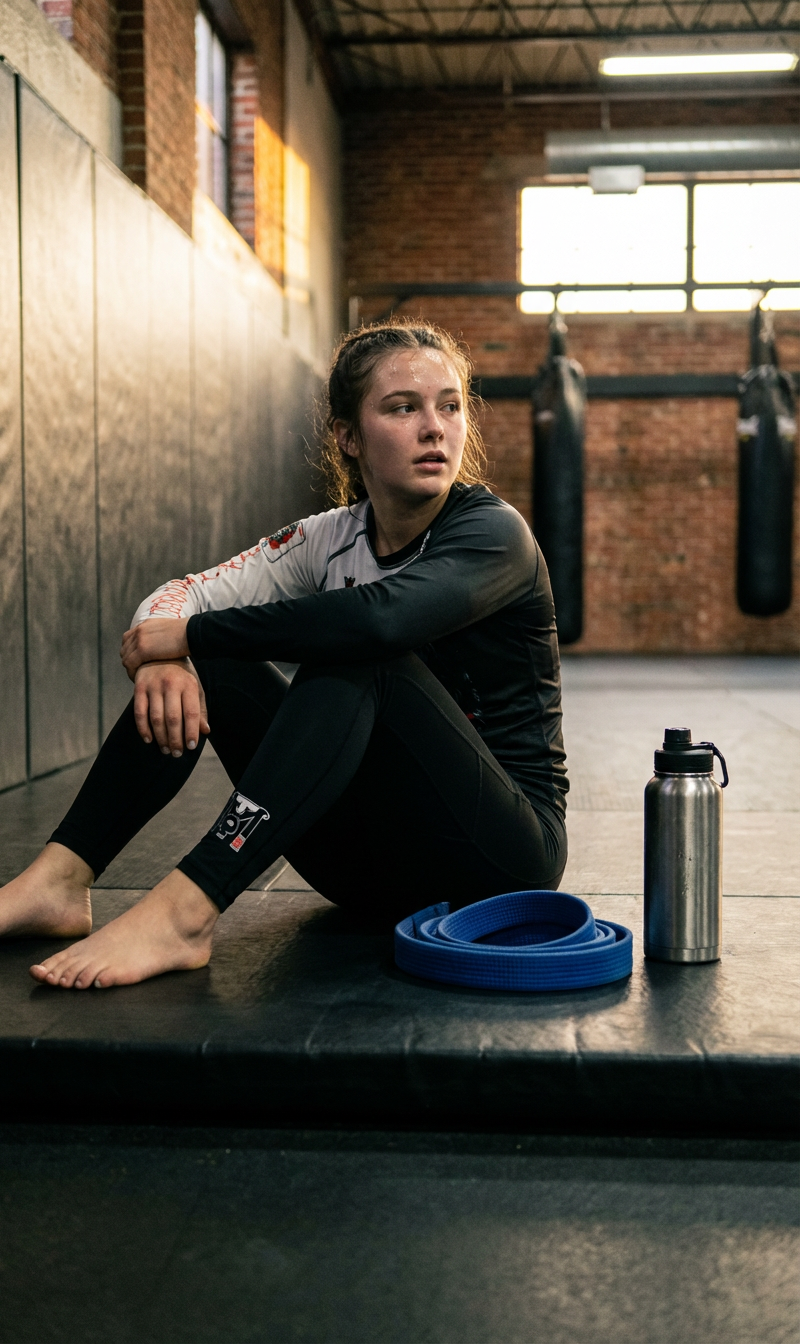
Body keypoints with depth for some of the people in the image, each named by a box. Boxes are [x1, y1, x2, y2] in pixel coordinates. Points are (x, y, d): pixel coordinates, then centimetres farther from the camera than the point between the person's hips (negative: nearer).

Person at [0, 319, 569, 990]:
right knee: (205, 665, -8)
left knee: (355, 657, -30)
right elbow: (183, 595, -3)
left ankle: (183, 911, -39)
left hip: (504, 851, -5)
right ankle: (58, 880, -18)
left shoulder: (494, 532, -14)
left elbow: (381, 616, -34)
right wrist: (167, 653, -28)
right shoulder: (332, 539, 4)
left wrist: (188, 635, -25)